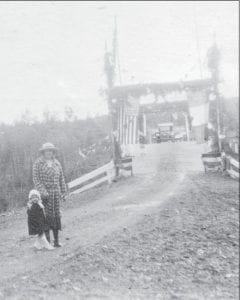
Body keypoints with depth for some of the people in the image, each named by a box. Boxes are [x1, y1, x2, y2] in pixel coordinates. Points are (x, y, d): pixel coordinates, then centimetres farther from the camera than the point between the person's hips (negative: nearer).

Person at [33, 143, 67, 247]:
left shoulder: (57, 164, 10)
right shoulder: (38, 163, -3)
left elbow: (61, 179, 14)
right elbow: (36, 179, -7)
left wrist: (63, 192, 8)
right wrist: (43, 191, -18)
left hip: (55, 193, 4)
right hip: (43, 193, -4)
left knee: (56, 216, 3)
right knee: (46, 215, -8)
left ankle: (56, 240, 11)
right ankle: (47, 240, -2)